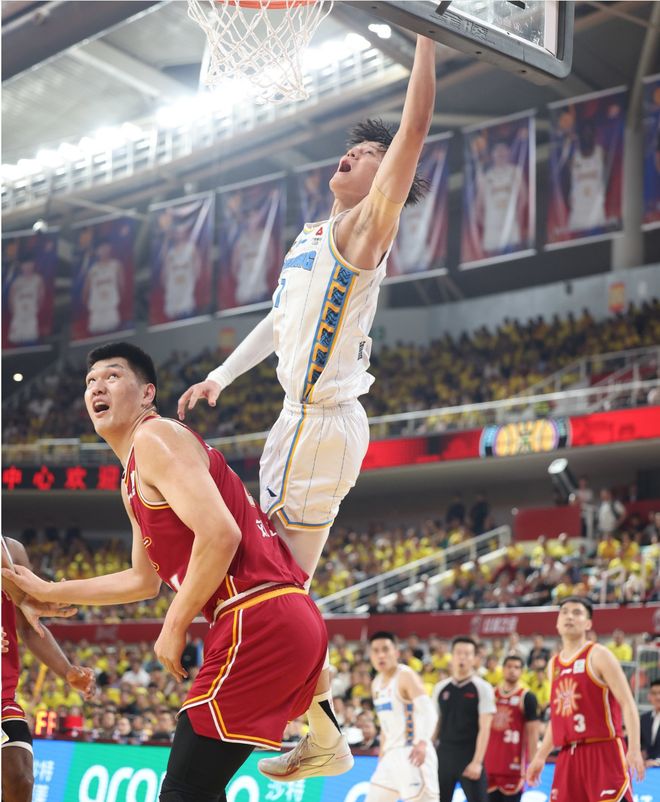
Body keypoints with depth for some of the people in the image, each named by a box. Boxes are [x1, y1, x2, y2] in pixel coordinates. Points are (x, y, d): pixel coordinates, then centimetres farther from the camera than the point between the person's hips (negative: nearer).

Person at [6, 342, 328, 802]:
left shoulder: (155, 437, -5)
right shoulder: (133, 482, 25)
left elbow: (220, 534, -18)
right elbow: (144, 580, 37)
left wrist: (174, 629, -10)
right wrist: (50, 592, 41)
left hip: (258, 622, -10)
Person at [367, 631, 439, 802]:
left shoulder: (406, 676, -12)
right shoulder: (376, 684, 14)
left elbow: (428, 712, -24)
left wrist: (422, 743, -40)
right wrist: (382, 755, 23)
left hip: (413, 754, -9)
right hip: (392, 754, 9)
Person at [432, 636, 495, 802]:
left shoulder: (482, 688, -4)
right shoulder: (440, 688, 8)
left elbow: (484, 728, -10)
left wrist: (477, 762, -18)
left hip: (470, 757, -4)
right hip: (444, 755, 4)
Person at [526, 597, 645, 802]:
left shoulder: (598, 656, -5)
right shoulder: (554, 665, 16)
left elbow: (628, 704, -11)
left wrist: (634, 749, -22)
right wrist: (540, 756, 20)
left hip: (603, 752, -7)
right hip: (569, 756, 7)